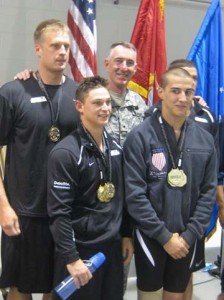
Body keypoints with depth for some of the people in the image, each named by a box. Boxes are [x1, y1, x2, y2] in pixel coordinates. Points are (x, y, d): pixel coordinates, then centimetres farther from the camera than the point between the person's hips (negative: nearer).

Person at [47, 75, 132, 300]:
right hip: (80, 248, -6)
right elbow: (59, 212, -18)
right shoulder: (66, 152, -16)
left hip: (112, 245, 6)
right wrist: (71, 258, -19)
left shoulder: (115, 146, 6)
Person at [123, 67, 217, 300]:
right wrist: (165, 235, -13)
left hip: (187, 239, 4)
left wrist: (190, 235, -7)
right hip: (151, 236, -3)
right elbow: (135, 194, -15)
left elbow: (208, 192, 2)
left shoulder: (205, 140, 1)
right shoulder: (140, 136, -12)